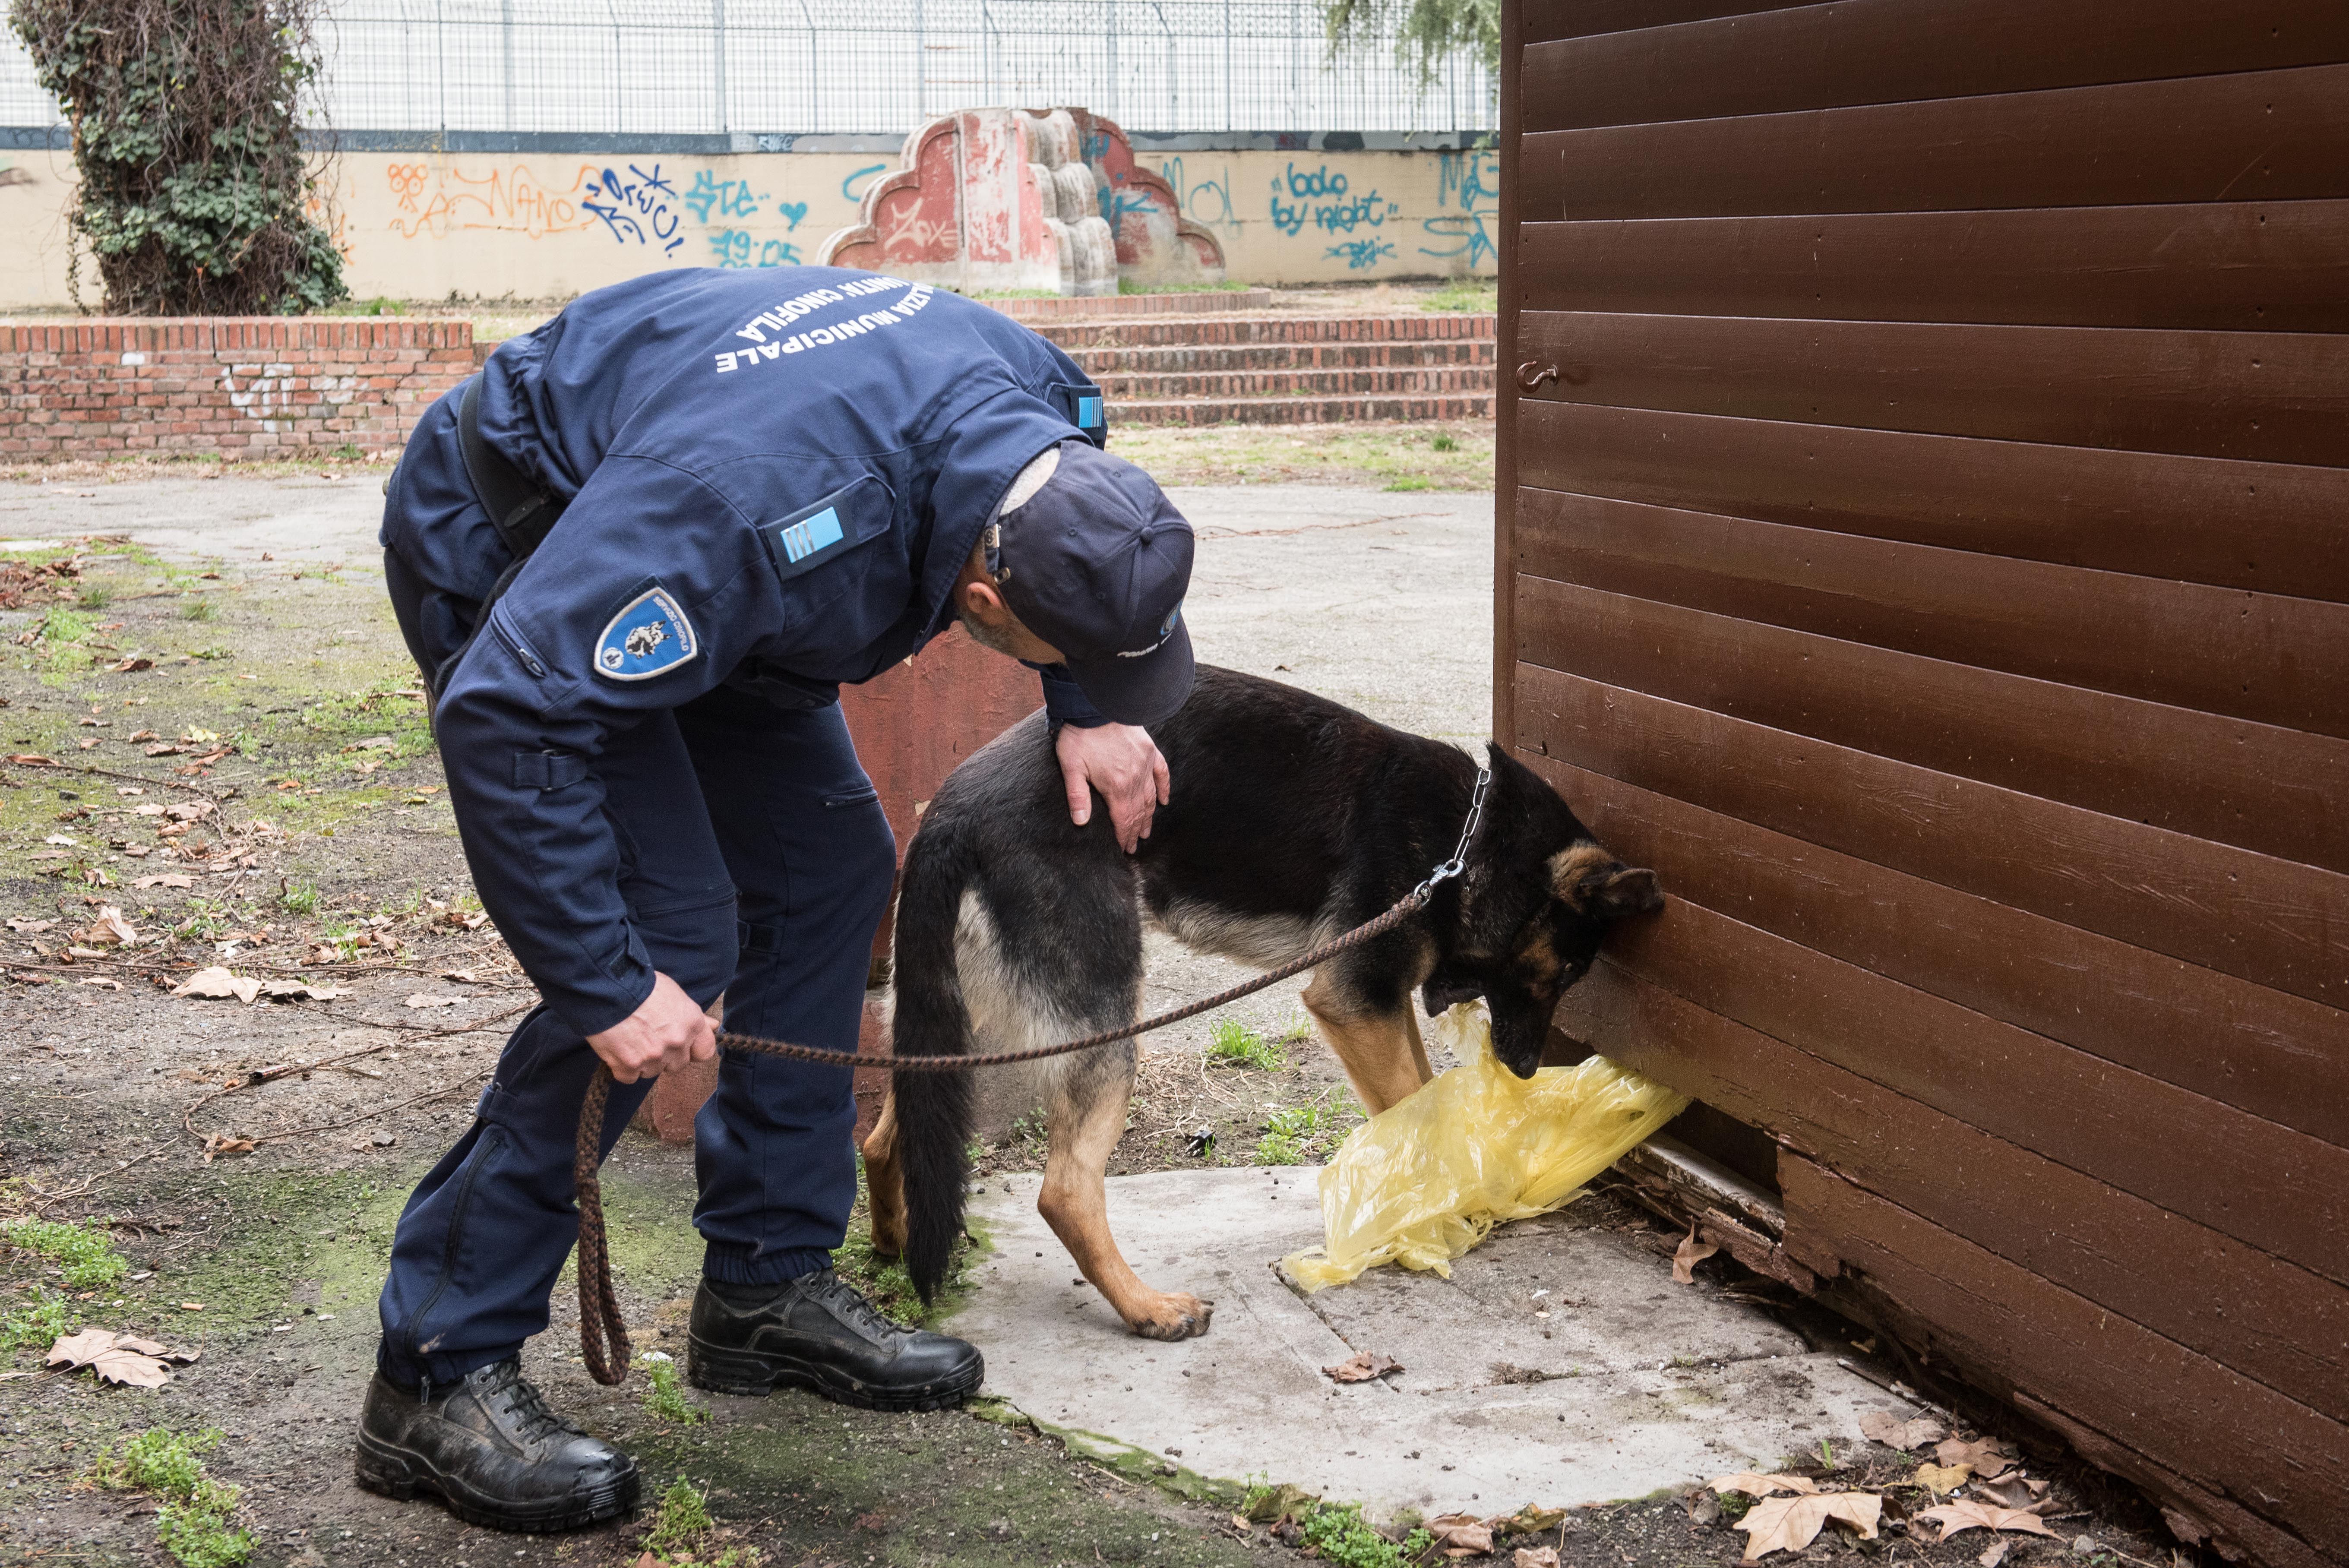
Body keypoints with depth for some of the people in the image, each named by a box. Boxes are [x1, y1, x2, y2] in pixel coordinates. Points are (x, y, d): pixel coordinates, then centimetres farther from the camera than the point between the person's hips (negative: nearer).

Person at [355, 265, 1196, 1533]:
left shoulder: (1042, 404, -19)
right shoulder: (750, 519, -43)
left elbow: (1084, 564, 9)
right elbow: (507, 714, -37)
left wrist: (1089, 710, -4)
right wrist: (604, 982, -35)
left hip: (644, 542, 9)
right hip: (504, 557, -8)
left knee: (829, 865, 6)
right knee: (672, 936, -17)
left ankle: (766, 1285, 18)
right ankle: (439, 1376, -9)